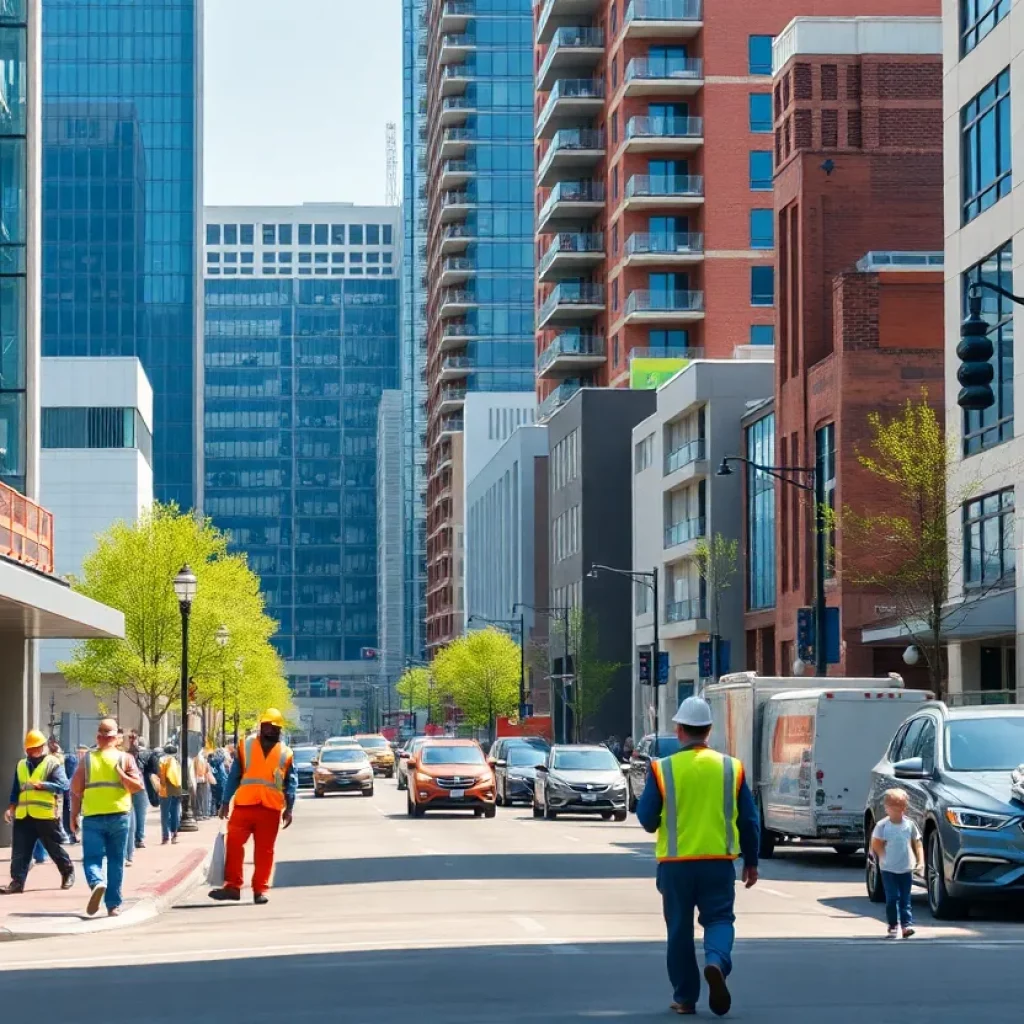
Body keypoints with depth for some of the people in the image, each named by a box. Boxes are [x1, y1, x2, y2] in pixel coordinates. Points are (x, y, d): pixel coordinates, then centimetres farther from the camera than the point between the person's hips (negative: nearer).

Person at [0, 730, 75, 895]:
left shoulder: (53, 763, -3)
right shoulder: (21, 765, 15)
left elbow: (63, 786, -15)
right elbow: (15, 790, 20)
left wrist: (41, 785, -25)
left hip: (46, 815, -5)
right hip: (23, 816, 5)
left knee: (55, 848, 9)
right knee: (19, 851, -2)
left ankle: (68, 872, 28)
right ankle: (17, 881, -1)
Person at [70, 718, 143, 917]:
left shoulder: (87, 759, 2)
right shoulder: (125, 758, 1)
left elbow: (76, 789, 1)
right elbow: (137, 786, -8)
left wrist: (74, 814, 9)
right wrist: (121, 774, -14)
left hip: (93, 817, -1)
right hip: (119, 816, 1)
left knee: (92, 857, 3)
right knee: (116, 861, 10)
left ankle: (97, 883, -28)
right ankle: (113, 905, 11)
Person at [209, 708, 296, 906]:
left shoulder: (285, 754, 10)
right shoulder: (246, 746, 10)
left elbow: (291, 783, 8)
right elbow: (234, 776, 10)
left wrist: (289, 808, -2)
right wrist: (225, 802, 5)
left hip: (271, 808, 0)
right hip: (243, 805, 0)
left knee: (264, 850, 2)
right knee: (234, 844, -7)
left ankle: (260, 889, 7)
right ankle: (232, 886, -3)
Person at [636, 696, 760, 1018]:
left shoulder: (663, 769, -6)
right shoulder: (731, 768, 0)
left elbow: (646, 819, -3)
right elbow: (749, 820, 4)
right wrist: (751, 862, 14)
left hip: (676, 862, 0)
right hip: (719, 861, 0)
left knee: (680, 928, 11)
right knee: (718, 918, 9)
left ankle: (685, 997, 14)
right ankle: (717, 961, -21)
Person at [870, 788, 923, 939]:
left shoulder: (910, 824, 1)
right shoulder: (882, 826, -5)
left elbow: (917, 844, 5)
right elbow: (876, 845, 0)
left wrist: (920, 861, -4)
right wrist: (885, 857, -7)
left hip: (906, 869, 2)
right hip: (888, 869, -2)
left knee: (905, 898, 2)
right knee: (892, 898, -2)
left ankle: (907, 924, -1)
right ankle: (893, 925, 5)